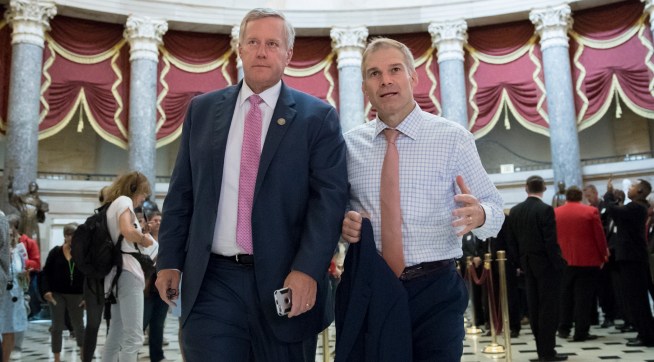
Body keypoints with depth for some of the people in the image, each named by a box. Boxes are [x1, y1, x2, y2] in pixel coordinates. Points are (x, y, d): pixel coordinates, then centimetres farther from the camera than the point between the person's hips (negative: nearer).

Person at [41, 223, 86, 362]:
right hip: (57, 294, 0)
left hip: (77, 295, 0)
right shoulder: (56, 252, 1)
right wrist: (46, 290, -10)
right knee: (57, 327, 5)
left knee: (79, 326, 8)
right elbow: (46, 272, 2)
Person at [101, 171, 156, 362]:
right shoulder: (124, 200, -4)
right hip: (127, 272, -10)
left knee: (116, 336, 11)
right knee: (134, 338, -15)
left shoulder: (112, 205, 23)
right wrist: (144, 239, -6)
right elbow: (127, 231, -23)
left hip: (118, 274, 10)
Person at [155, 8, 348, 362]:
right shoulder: (202, 109, 9)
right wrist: (170, 260, 5)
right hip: (212, 282, 2)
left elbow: (330, 196, -8)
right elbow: (181, 193, 10)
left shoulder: (317, 116, 0)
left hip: (285, 281, -1)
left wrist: (307, 269, -19)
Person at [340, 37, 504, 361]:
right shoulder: (349, 145, 5)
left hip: (435, 290, -1)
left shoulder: (453, 137, -2)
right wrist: (342, 223, -9)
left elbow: (494, 209, -3)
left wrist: (479, 215, -25)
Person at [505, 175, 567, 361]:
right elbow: (551, 242, -18)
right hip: (546, 264, -6)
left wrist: (521, 262, 14)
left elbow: (511, 241, 7)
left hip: (527, 264, 6)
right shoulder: (546, 210, -15)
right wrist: (559, 264, -10)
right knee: (548, 307, -1)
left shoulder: (514, 211, 4)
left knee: (534, 307, 10)